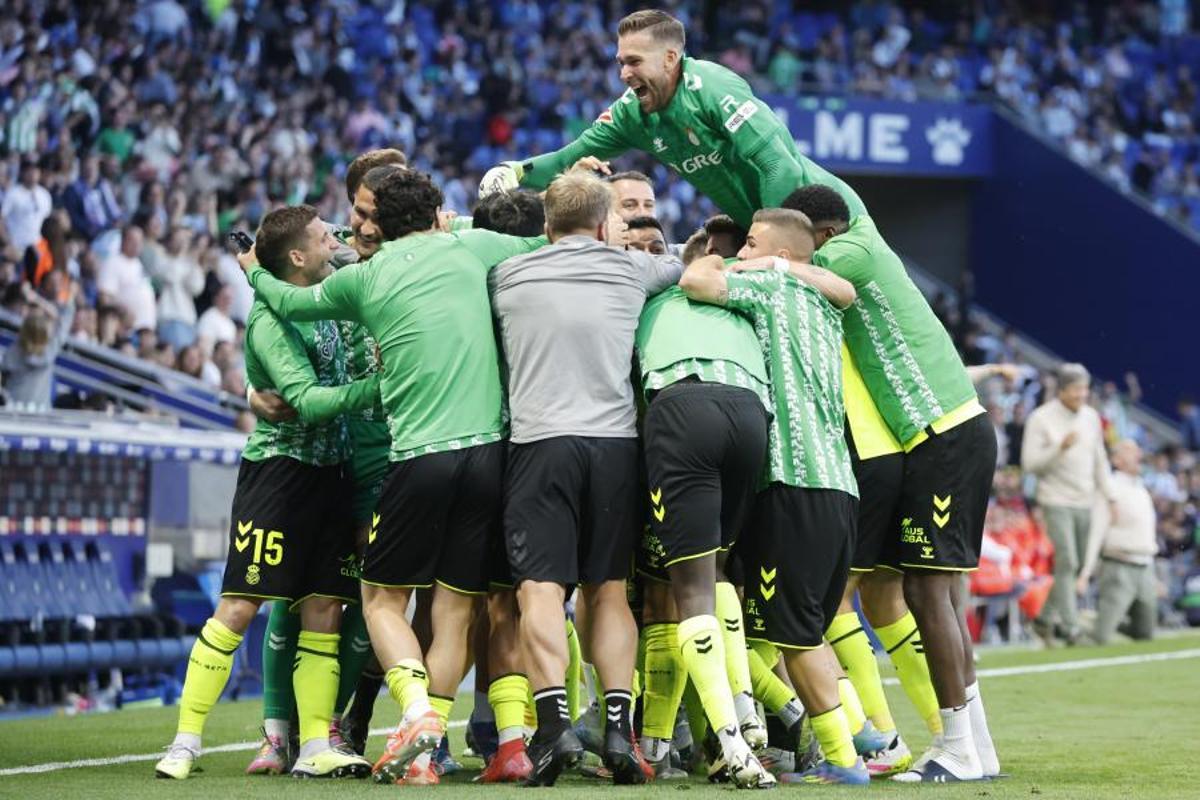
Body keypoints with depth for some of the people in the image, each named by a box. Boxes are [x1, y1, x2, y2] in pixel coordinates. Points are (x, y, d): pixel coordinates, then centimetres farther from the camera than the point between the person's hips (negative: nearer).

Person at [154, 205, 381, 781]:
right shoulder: (270, 320, -13)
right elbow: (307, 401, -21)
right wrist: (381, 387, -25)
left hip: (328, 471, 7)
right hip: (277, 468, -7)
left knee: (324, 609, 2)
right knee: (238, 608, -8)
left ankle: (315, 746, 3)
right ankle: (186, 740, -2)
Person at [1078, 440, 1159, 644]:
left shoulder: (1143, 491, 16)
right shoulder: (1111, 489, -8)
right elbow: (1096, 533, -13)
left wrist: (1152, 575, 22)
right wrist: (1085, 574, -18)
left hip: (1144, 568, 8)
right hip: (1119, 568, -8)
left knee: (1146, 635, 9)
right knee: (1101, 638, -15)